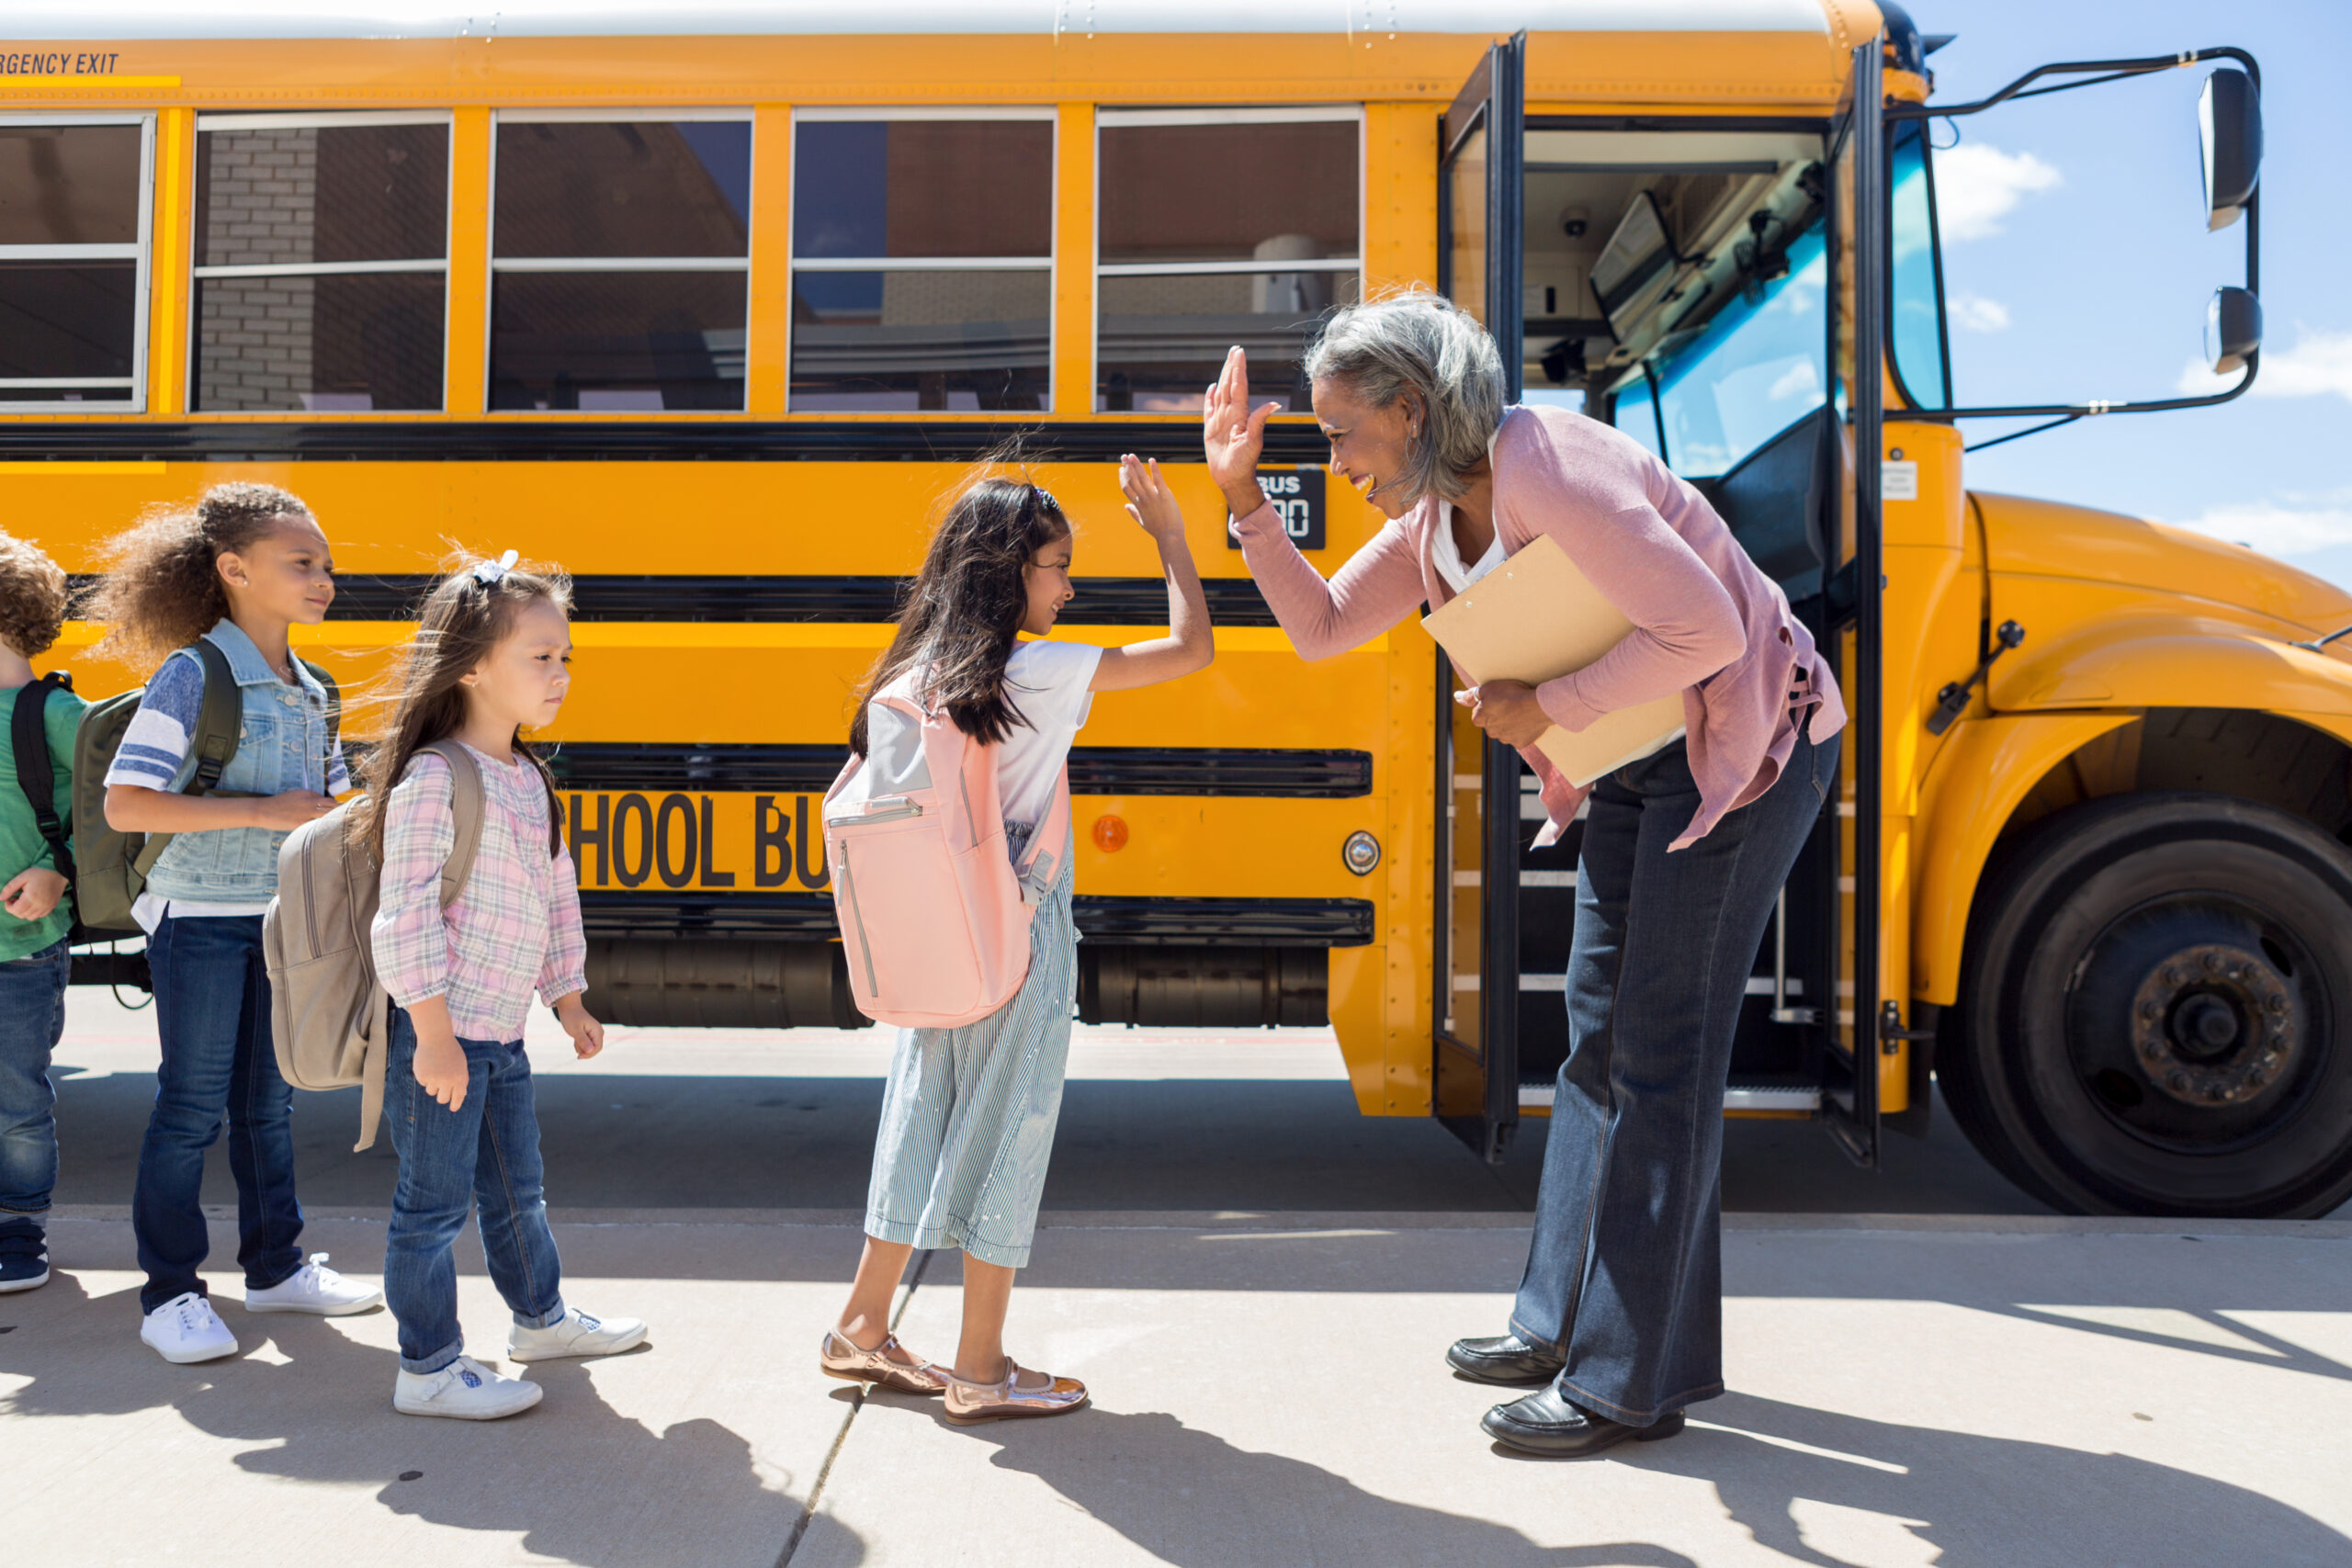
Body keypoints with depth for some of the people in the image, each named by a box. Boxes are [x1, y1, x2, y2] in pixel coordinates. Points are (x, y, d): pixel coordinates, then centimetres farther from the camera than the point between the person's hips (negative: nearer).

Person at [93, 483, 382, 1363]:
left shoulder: (309, 690, 8)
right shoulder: (193, 675, -14)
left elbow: (332, 807, 17)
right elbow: (124, 805, -21)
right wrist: (260, 811, -23)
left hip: (283, 920, 7)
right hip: (202, 920, -6)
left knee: (269, 1102, 15)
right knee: (192, 1107, 2)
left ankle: (275, 1265, 27)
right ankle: (169, 1292, 14)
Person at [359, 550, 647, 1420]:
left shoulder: (530, 779, 11)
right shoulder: (433, 779, -17)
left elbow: (557, 896, 19)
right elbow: (405, 914, -20)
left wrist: (569, 999, 23)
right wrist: (434, 1032, -21)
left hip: (502, 1032, 9)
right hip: (441, 1031, -9)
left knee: (517, 1186, 22)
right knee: (435, 1200, 3)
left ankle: (540, 1316, 40)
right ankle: (428, 1369, 16)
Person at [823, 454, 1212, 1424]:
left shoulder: (911, 679, 4)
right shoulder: (1041, 673, -14)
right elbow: (1191, 647, -11)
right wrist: (1167, 531, 0)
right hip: (1020, 943, -6)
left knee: (925, 1119, 17)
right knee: (1007, 1128, 3)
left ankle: (863, 1329, 28)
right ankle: (981, 1371, 13)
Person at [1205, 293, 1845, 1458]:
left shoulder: (1546, 473, -26)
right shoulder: (1433, 516, 3)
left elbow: (1704, 629, -31)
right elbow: (1321, 628, 8)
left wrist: (1546, 707, -22)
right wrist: (1244, 501, -3)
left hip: (1747, 745, -9)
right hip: (1636, 764, 10)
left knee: (1660, 1055, -7)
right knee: (1598, 1040, 13)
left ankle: (1631, 1383, 4)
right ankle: (1566, 1320, 27)